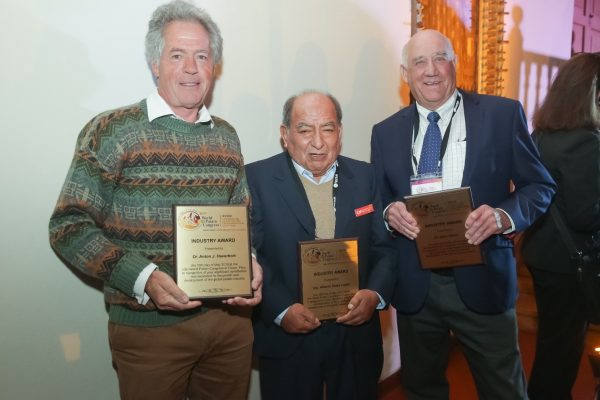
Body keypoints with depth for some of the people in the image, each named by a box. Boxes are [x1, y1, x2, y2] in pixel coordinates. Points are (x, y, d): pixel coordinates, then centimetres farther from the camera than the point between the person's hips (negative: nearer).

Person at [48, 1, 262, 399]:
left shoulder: (226, 136, 7)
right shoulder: (112, 131, -8)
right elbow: (69, 226, -10)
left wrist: (250, 264, -6)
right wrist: (143, 278, -21)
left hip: (230, 319, 5)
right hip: (148, 326, -4)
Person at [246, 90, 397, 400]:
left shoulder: (365, 177, 4)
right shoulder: (257, 179, -7)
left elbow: (385, 247, 4)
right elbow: (248, 254, -11)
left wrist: (375, 294, -12)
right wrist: (281, 310, -19)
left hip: (357, 332, 3)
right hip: (287, 338, -3)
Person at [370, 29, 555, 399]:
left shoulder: (503, 114, -2)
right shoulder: (386, 132, 5)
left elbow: (540, 185, 1)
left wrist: (503, 215, -19)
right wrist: (390, 211, -14)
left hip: (481, 279, -2)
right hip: (413, 284, 2)